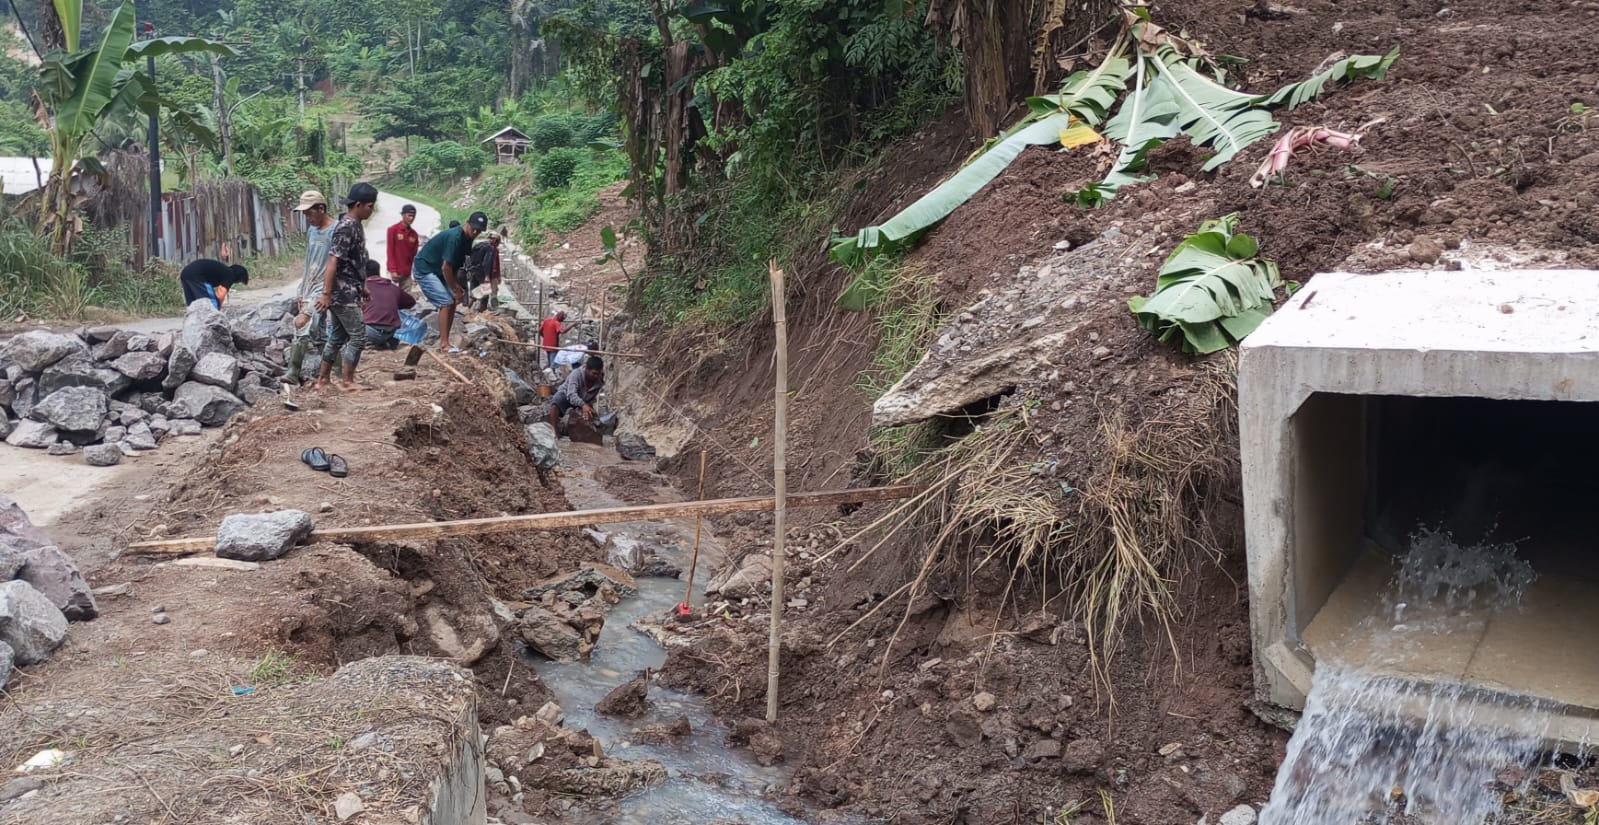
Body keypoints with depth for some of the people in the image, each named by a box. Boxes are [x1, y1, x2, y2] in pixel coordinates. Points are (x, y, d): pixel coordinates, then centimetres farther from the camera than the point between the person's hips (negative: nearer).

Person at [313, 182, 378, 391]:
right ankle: (348, 381, 4)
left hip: (347, 291, 10)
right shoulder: (346, 228, -18)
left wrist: (362, 286, 25)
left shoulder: (354, 225, 11)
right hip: (344, 293, -10)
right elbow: (333, 263, -22)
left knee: (337, 337, 14)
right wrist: (326, 294, -24)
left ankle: (323, 379, 21)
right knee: (358, 336, -3)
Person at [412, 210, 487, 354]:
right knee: (447, 302, -16)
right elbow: (446, 267, -25)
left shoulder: (466, 239, 2)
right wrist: (455, 290, -17)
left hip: (436, 271, 9)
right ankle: (444, 343, -13)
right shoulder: (455, 237, -26)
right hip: (424, 270, -9)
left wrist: (458, 287, 1)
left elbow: (454, 266, 10)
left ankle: (443, 340, 10)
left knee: (452, 302, 5)